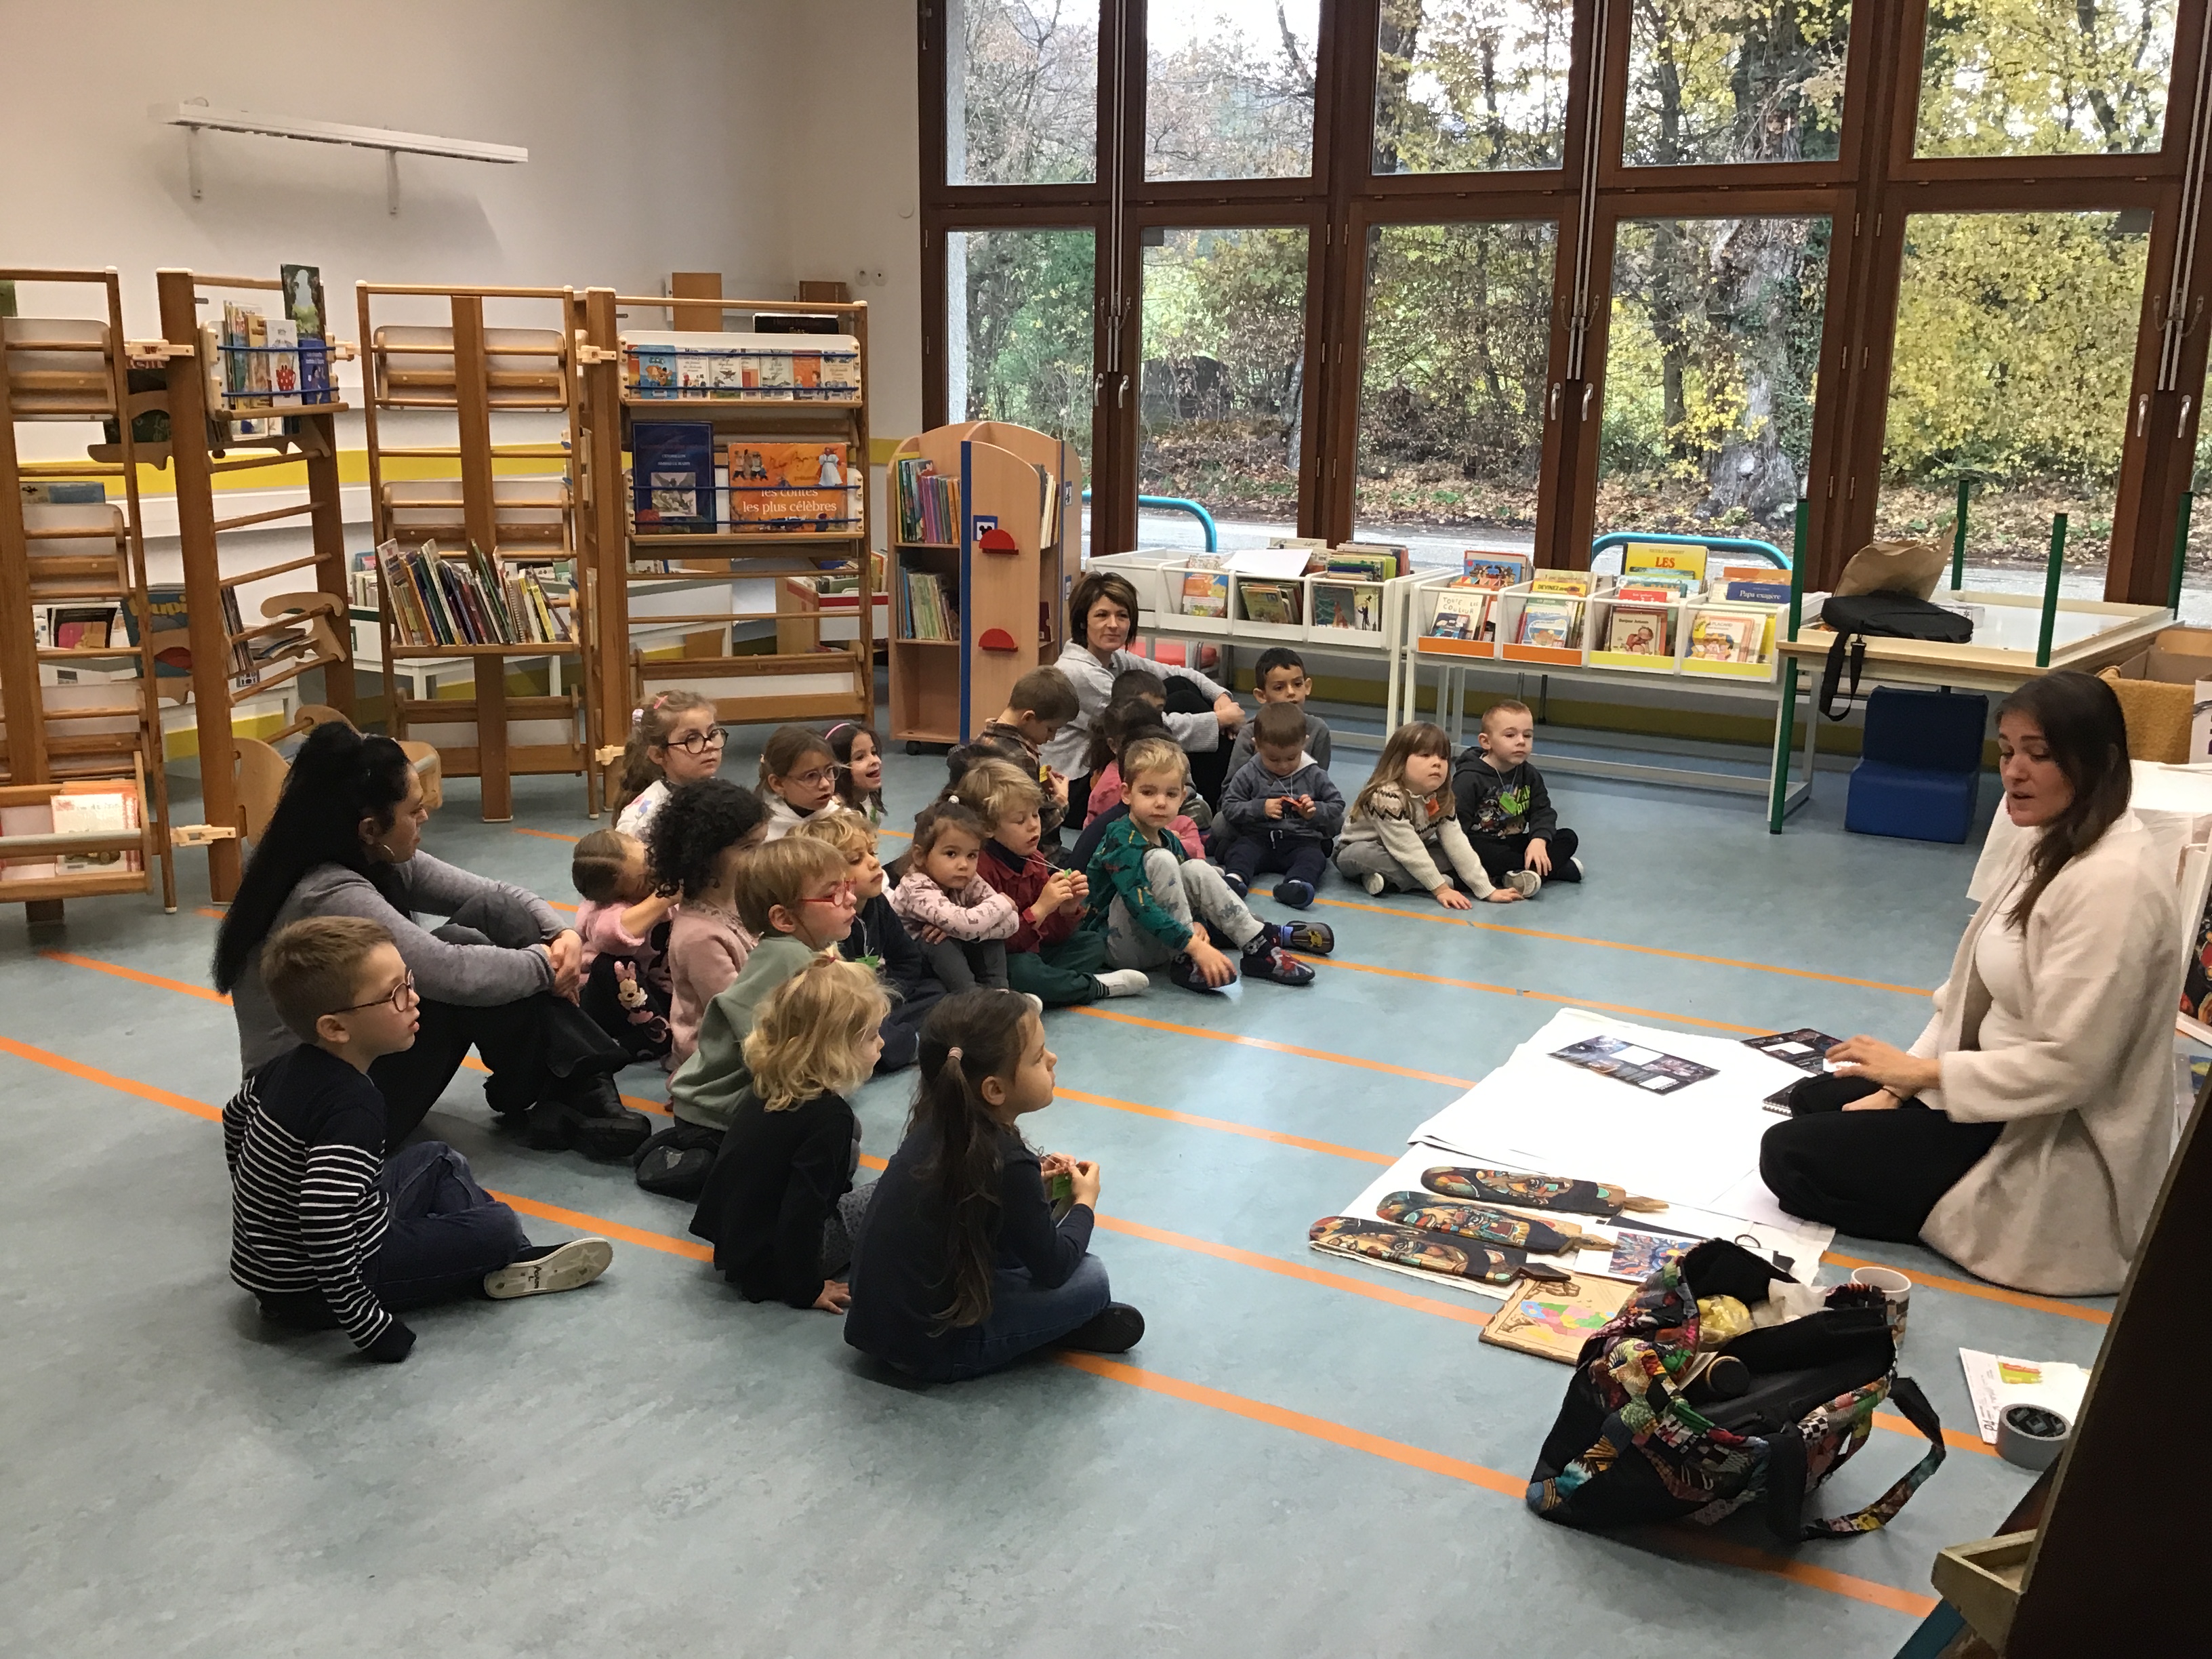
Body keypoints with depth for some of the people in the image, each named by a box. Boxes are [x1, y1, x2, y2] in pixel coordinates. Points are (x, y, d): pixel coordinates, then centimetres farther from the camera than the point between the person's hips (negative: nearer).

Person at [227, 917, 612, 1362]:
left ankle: (516, 1260, 16)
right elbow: (325, 1234, -40)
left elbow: (235, 1117, 19)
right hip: (310, 1294, -9)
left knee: (438, 1159, 19)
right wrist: (373, 1330, -32)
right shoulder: (353, 1107, -31)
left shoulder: (290, 1066, -1)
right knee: (498, 1226, -10)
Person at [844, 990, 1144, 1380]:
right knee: (1091, 1279, -5)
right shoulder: (1008, 1163, -26)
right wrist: (1085, 1202, 5)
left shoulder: (937, 1123, -5)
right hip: (930, 1352, -8)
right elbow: (1053, 1268, -12)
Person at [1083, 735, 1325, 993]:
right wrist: (1193, 946, -38)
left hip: (1156, 940, 8)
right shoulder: (1122, 841, -21)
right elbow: (1142, 907, -32)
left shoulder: (1167, 840, 7)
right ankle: (1185, 962, -23)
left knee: (1196, 869, -6)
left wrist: (1197, 923, -14)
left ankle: (1258, 945, -3)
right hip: (1120, 946, -8)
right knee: (1160, 861, -25)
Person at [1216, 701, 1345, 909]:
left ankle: (1294, 885, -59)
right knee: (1240, 851, -29)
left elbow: (1337, 805, 12)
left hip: (1301, 839, -1)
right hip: (1258, 837, 1)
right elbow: (1229, 807, 4)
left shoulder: (1314, 775, 7)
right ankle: (1235, 879, -57)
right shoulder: (1249, 774, 6)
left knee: (1314, 857, -31)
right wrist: (1260, 808, -10)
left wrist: (1315, 811, -9)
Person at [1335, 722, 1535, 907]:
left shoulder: (1441, 801, -11)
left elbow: (1457, 844, -15)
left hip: (1403, 860, 6)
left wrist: (1487, 890, -22)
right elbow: (1409, 851, -33)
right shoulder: (1387, 797, -33)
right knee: (1365, 855, -39)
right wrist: (1440, 889, -32)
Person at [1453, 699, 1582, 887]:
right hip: (1480, 844, -6)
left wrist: (1539, 841, -19)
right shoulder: (1469, 778, -12)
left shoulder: (1529, 775, 8)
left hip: (1515, 845, 6)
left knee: (1568, 837, -3)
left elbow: (1543, 812, 1)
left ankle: (1530, 874, -28)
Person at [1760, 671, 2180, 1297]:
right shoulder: (2052, 844, 4)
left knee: (1789, 1156, -9)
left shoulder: (2111, 884, -27)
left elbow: (2067, 1064, -28)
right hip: (2016, 1098, 10)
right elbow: (1976, 990, 9)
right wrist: (1898, 1086, 4)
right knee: (1814, 1100, 19)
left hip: (2061, 1153, -10)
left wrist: (1922, 1073, -17)